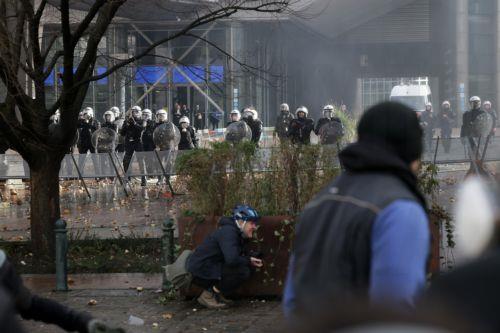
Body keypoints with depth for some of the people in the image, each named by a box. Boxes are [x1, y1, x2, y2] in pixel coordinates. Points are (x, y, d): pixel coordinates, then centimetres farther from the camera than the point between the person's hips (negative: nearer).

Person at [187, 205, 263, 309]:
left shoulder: (237, 234, 12)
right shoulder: (228, 232, -20)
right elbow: (231, 259, -34)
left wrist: (252, 259, -2)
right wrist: (248, 261, -16)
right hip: (200, 271, -10)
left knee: (248, 267, 7)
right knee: (243, 271, -24)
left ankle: (217, 294, 9)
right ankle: (208, 295, -10)